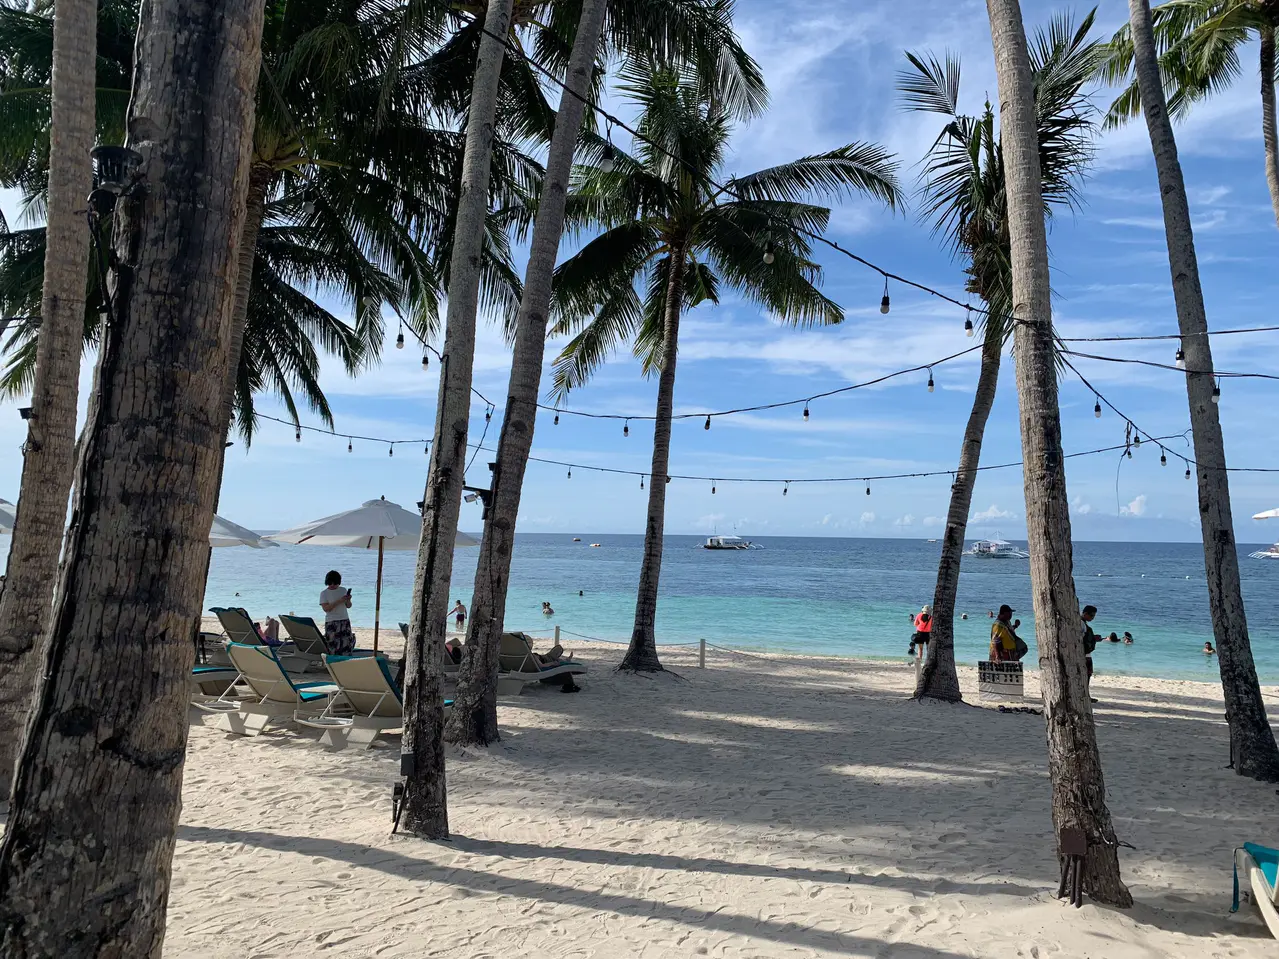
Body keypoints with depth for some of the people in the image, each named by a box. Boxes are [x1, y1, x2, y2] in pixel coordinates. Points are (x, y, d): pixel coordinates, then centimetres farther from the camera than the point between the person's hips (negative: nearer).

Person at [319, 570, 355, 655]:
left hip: (345, 620, 3)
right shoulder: (324, 593, 0)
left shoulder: (343, 590, 9)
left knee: (347, 643, -6)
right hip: (331, 622, -3)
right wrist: (339, 601, -21)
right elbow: (326, 608, -12)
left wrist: (348, 600, -10)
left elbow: (348, 606, 13)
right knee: (333, 645, -8)